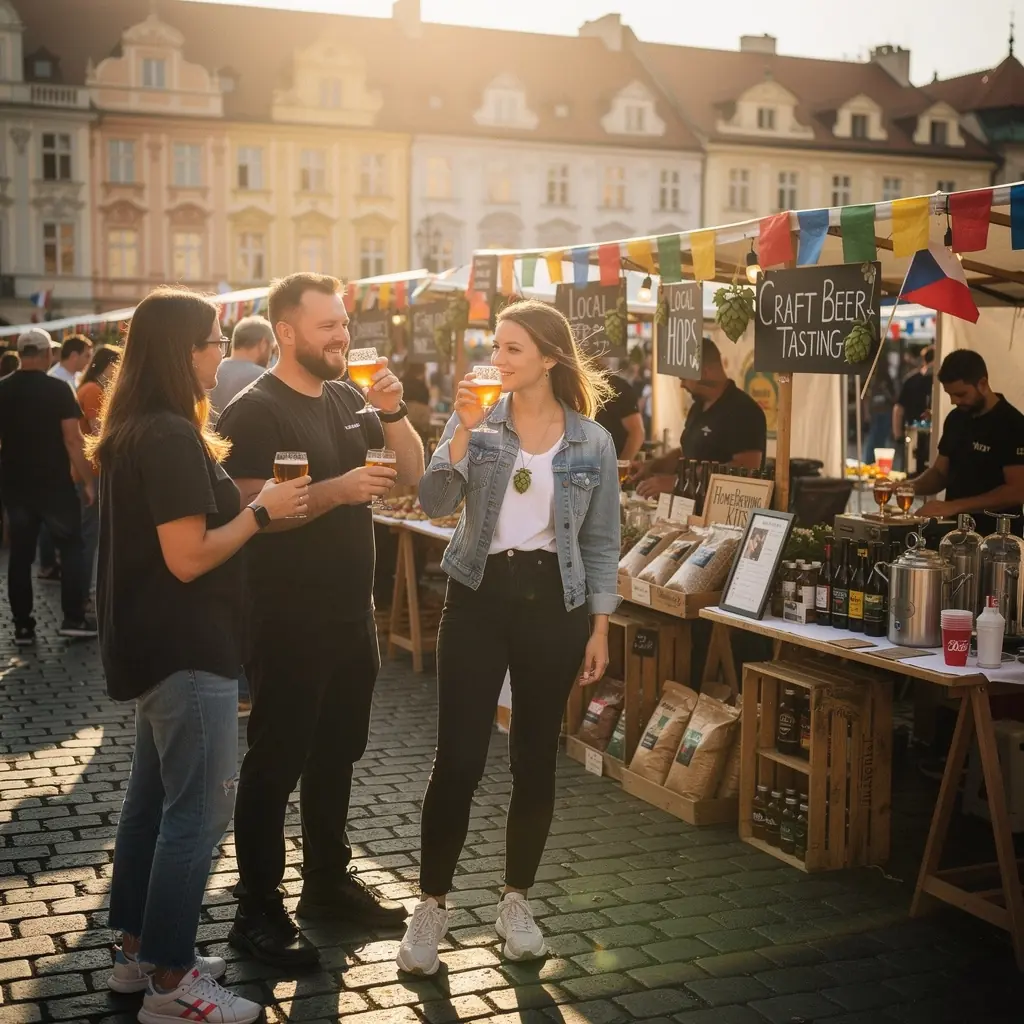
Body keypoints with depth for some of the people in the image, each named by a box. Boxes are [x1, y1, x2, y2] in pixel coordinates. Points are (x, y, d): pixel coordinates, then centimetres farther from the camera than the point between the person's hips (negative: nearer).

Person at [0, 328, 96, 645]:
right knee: (71, 547, 10)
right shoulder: (58, 389, -11)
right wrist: (88, 480, -9)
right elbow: (72, 440, -15)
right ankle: (74, 619, 7)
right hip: (54, 484, -4)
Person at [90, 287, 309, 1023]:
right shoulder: (171, 438, -21)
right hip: (186, 651, -11)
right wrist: (262, 510, -14)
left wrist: (250, 503, 11)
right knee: (198, 811, -3)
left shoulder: (135, 432, 10)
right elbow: (189, 558, -24)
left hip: (158, 644, 11)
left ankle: (139, 949, 28)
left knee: (155, 797, 17)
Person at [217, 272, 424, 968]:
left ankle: (329, 882, 33)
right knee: (276, 762, 2)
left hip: (352, 613, 8)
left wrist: (392, 410, -6)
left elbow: (411, 472, 10)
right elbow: (249, 513, -22)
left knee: (337, 754, 18)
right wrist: (337, 489, -27)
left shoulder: (348, 398, 9)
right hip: (289, 622, -8)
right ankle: (258, 912, 13)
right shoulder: (256, 412, -13)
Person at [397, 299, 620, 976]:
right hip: (480, 596, 0)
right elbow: (435, 502, -12)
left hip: (553, 602, 1)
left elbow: (601, 543, 5)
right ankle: (433, 905, 11)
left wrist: (599, 627, 2)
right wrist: (466, 431, -22)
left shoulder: (593, 442, 0)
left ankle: (516, 901, 25)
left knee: (536, 757, 9)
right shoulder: (477, 419, 0)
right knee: (458, 757, -3)